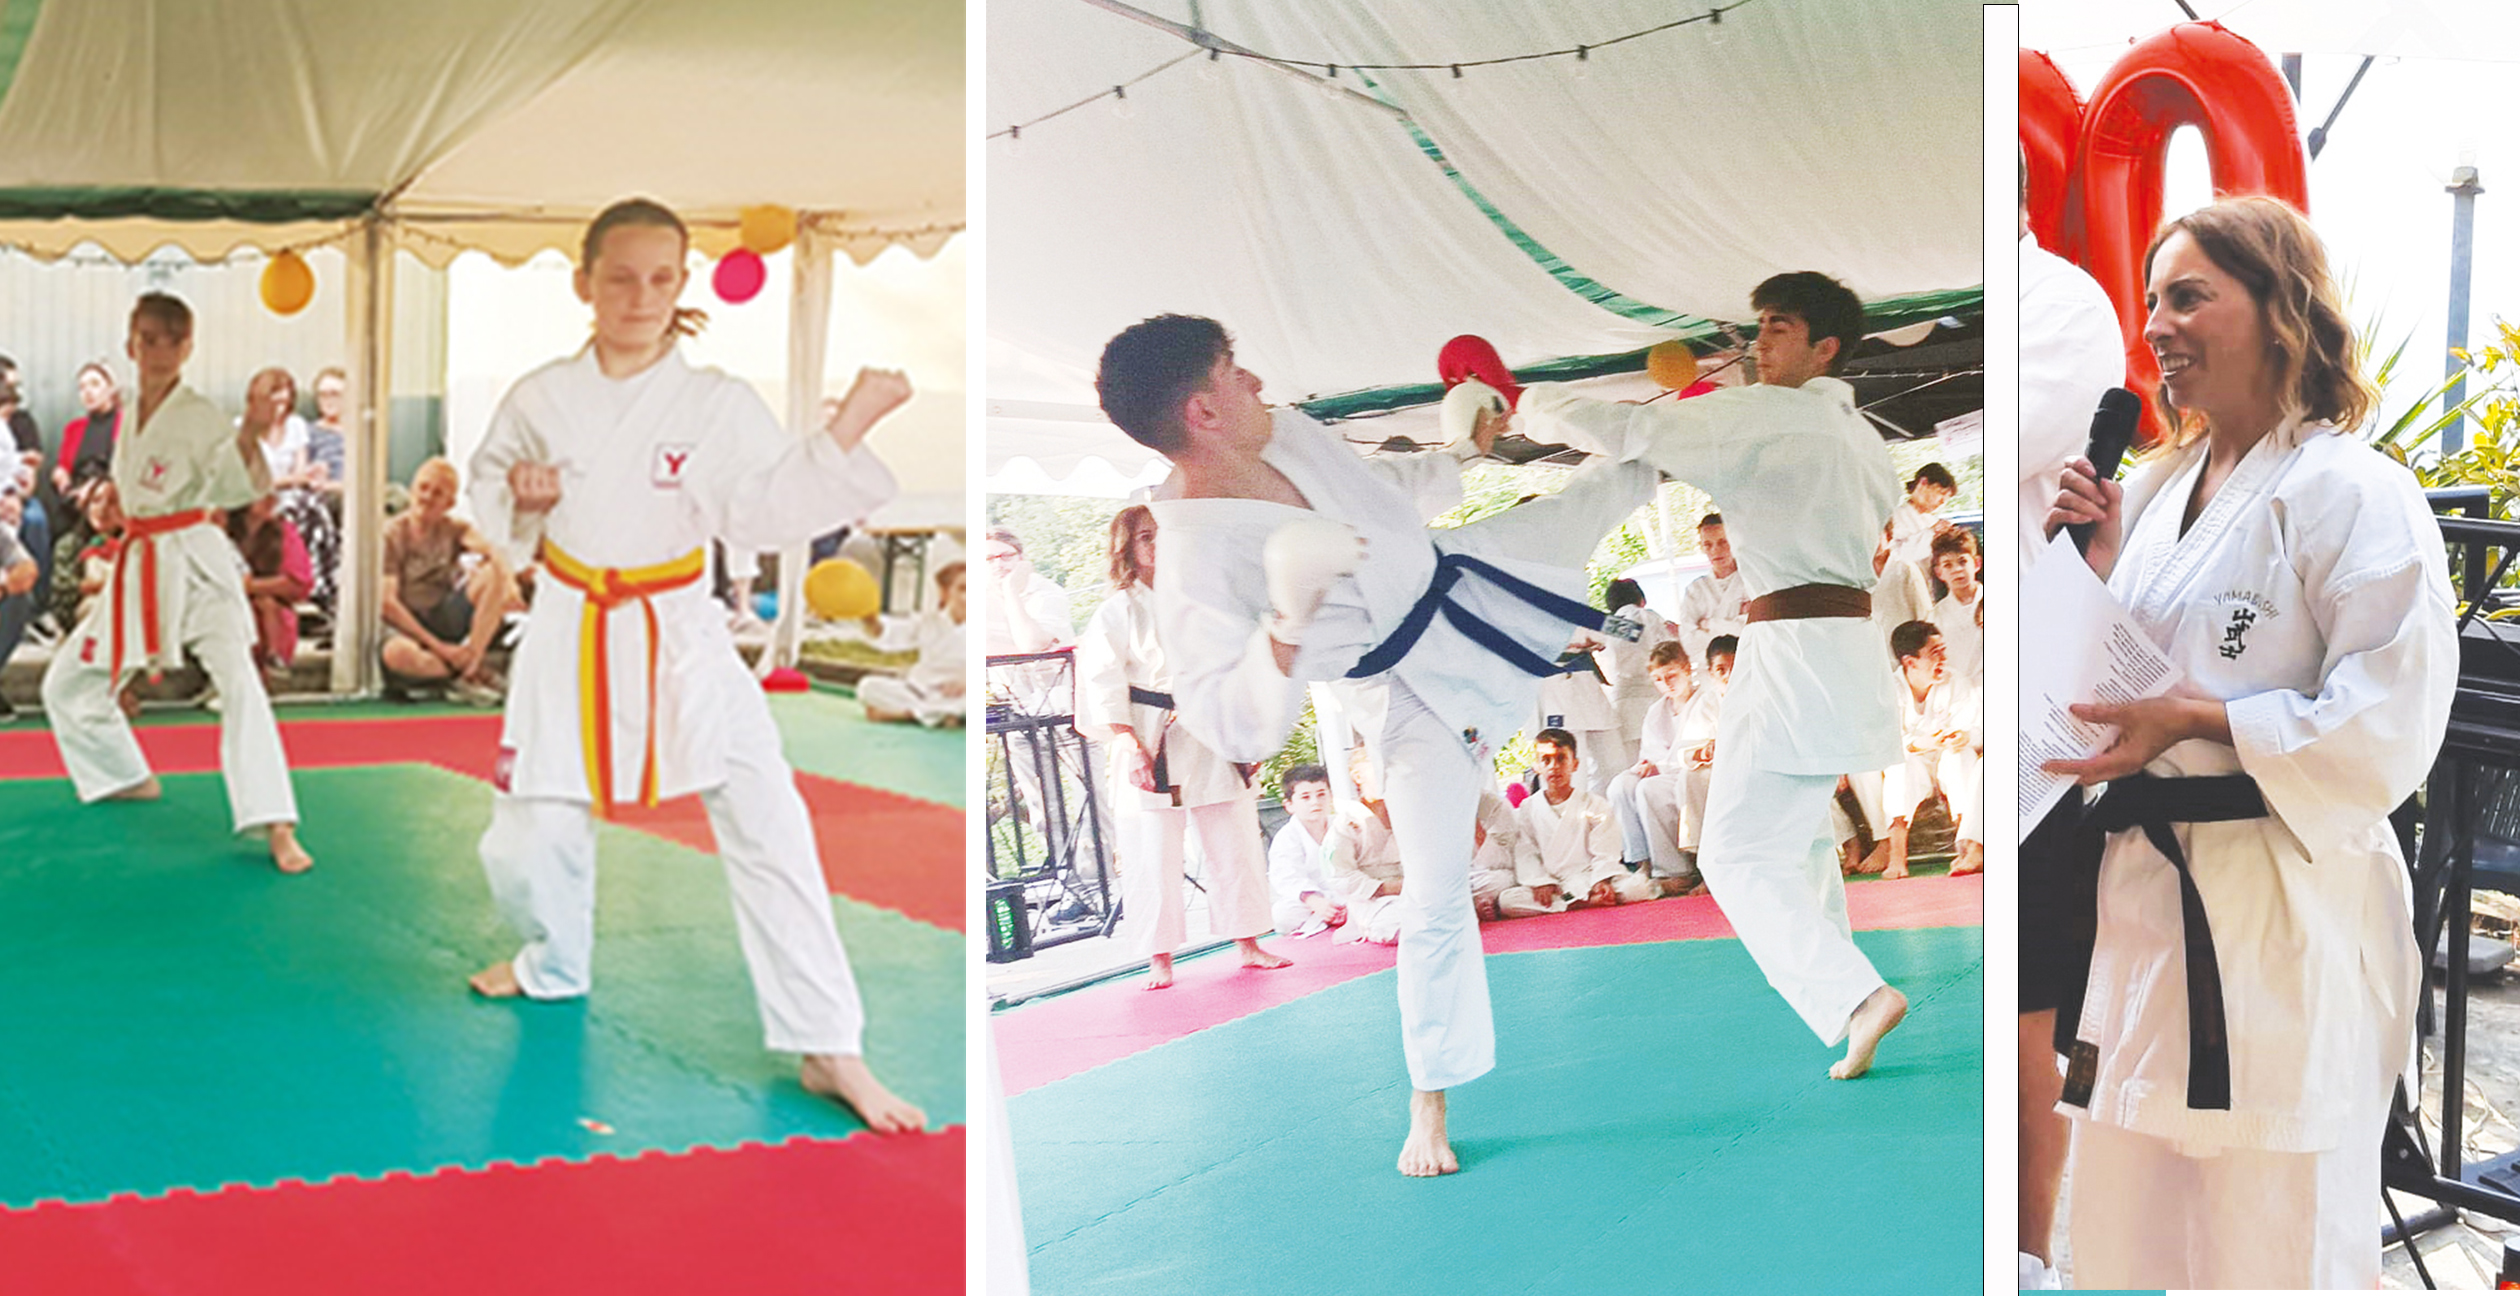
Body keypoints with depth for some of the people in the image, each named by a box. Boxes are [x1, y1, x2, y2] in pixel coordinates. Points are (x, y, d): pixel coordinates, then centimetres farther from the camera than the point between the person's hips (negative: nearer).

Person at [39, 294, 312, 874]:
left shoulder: (200, 415, -11)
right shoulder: (129, 418, 9)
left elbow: (232, 487, -26)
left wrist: (249, 435, -42)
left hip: (194, 561, -7)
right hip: (138, 569, 7)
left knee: (238, 681, -24)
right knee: (68, 683, 16)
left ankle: (277, 830, -28)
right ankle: (128, 778, 38)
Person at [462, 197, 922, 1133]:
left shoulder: (718, 404, -7)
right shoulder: (541, 399, 0)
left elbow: (770, 508, -15)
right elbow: (487, 490, 13)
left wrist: (850, 431, -25)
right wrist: (518, 500, -10)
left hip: (681, 641, -2)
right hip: (571, 639, 2)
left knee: (767, 828, -12)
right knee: (527, 839, 9)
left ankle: (827, 1048, -3)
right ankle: (556, 964, 46)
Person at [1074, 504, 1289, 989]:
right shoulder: (1119, 611, -3)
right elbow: (1104, 685, -8)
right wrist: (1130, 745, -17)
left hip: (1213, 742, 4)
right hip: (1152, 745, -4)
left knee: (1236, 845, 8)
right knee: (1152, 854, -2)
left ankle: (1248, 944, 21)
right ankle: (1160, 959, 9)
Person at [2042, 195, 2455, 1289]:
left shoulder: (2354, 492, -11)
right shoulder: (2157, 490, 12)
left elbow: (2385, 728, -18)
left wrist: (2197, 719, -19)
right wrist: (2100, 571, 3)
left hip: (2284, 911, -7)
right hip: (2150, 889, 8)